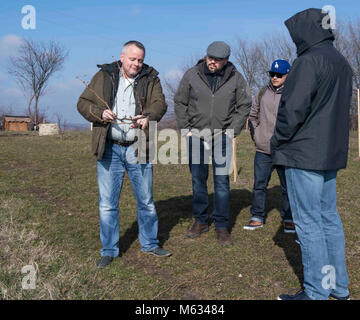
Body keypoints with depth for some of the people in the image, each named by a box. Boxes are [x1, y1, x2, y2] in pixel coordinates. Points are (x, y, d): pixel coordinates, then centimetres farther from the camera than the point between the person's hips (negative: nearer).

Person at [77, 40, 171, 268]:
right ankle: (109, 250, 19)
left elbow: (160, 103, -7)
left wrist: (148, 117, -28)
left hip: (138, 149, 1)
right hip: (110, 149, 0)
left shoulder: (150, 78, 7)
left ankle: (150, 244, 29)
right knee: (108, 203, 4)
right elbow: (83, 103, 6)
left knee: (146, 200, 11)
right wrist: (100, 112, -15)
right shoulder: (104, 76, 6)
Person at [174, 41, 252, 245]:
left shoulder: (236, 78, 0)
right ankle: (201, 221, 22)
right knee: (198, 179, 7)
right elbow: (180, 102, 8)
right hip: (196, 134, 1)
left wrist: (233, 130, -2)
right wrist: (185, 128, 1)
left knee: (222, 180, -2)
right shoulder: (192, 75, 0)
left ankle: (222, 226, 8)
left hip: (222, 135, -1)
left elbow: (244, 106, 8)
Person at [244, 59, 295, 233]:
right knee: (259, 185, 9)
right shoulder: (262, 92, 8)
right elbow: (253, 115, 18)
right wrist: (255, 135, 9)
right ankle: (257, 217, 21)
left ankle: (289, 219, 22)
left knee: (288, 187, 7)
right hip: (263, 150, 3)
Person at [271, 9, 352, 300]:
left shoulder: (310, 60, -14)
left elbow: (293, 108, -19)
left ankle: (316, 292, 6)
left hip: (304, 155, -9)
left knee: (308, 223, -2)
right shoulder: (341, 62, 16)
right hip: (331, 154, 10)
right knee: (329, 218, 15)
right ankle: (338, 286, 25)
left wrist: (278, 142, -5)